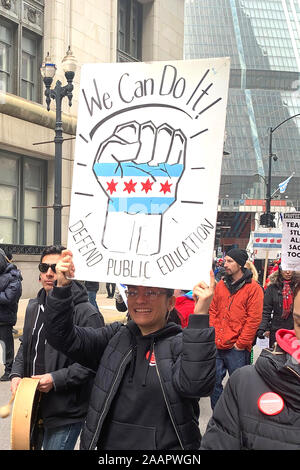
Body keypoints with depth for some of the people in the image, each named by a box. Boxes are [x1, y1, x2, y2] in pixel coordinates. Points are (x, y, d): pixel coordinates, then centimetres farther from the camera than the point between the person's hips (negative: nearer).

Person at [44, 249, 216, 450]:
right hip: (108, 443, 4)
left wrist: (200, 316, -35)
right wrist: (62, 287, -17)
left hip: (165, 445, -4)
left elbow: (195, 384, -30)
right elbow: (63, 337, -4)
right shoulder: (115, 336, 3)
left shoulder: (182, 344, -10)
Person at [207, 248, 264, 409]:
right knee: (214, 382, 10)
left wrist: (241, 343, -11)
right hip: (217, 346, 5)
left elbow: (254, 319, -9)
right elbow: (213, 311, 13)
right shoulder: (221, 285, 10)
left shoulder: (253, 288, -6)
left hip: (237, 349, -5)